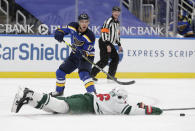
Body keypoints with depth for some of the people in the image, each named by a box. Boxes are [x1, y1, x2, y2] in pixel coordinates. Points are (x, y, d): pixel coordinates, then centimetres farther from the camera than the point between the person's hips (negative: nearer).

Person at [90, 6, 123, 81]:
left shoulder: (117, 22, 17)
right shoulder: (109, 21, -14)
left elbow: (117, 34, 28)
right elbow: (104, 33, -22)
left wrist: (119, 45, 25)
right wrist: (107, 45, -26)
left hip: (110, 43, 10)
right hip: (104, 43, -10)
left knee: (115, 58, 12)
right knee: (104, 60, -17)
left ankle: (111, 75, 20)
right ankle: (91, 74, -16)